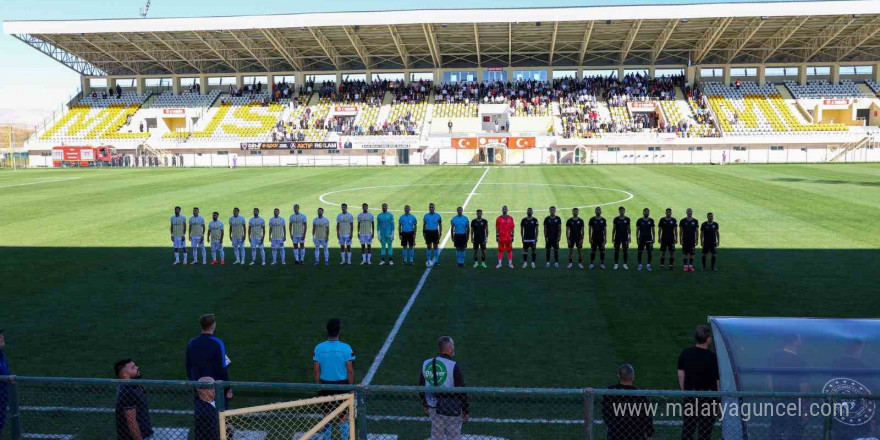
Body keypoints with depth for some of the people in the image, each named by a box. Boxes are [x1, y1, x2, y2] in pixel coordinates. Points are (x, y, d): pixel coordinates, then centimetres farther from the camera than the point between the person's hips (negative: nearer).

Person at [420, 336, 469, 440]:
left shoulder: (426, 364, -2)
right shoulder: (454, 366, -19)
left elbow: (421, 387, 8)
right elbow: (461, 391, -15)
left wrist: (425, 405, 22)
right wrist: (465, 411, -2)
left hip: (433, 408, 5)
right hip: (451, 410, -5)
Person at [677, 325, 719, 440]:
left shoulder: (685, 353, -3)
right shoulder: (713, 358, -14)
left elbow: (681, 374, 3)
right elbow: (718, 381, -10)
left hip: (689, 395, 3)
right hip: (708, 398, -3)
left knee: (687, 429, 12)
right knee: (705, 431, 8)